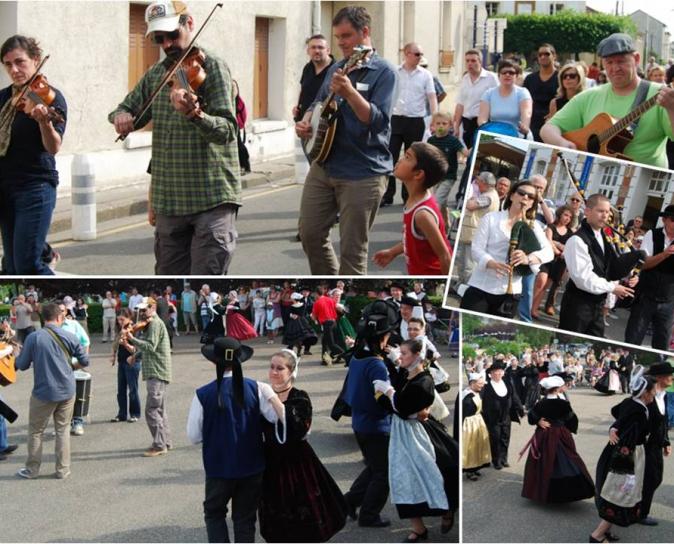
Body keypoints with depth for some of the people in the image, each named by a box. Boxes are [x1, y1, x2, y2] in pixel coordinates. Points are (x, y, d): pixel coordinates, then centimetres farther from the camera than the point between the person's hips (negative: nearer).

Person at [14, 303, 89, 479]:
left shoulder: (33, 338, -11)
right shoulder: (69, 337, -5)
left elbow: (22, 365, -3)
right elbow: (84, 361, 2)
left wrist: (18, 355, 18)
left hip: (43, 392, -2)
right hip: (67, 392, 2)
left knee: (36, 431, 12)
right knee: (63, 429, 13)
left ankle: (32, 469, 19)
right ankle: (62, 470, 15)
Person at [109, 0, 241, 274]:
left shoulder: (212, 67, -8)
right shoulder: (156, 74, 11)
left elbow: (227, 131, -19)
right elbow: (128, 108, 21)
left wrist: (194, 114, -40)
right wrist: (121, 116, -5)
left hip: (212, 197, -6)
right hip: (169, 200, 6)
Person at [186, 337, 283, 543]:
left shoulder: (203, 395, -13)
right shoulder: (256, 389, -10)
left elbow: (194, 436, -6)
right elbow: (281, 419, -12)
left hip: (218, 467, -1)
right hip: (251, 467, 1)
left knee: (214, 513, 18)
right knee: (245, 517, 14)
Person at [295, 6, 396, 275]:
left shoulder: (383, 72, -8)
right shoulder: (336, 69, 13)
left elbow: (378, 120, -20)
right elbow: (317, 105, 25)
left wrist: (349, 93, -33)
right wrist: (306, 122, 3)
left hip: (363, 174, -7)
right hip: (323, 165, 7)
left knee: (352, 248, -2)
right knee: (310, 232, 10)